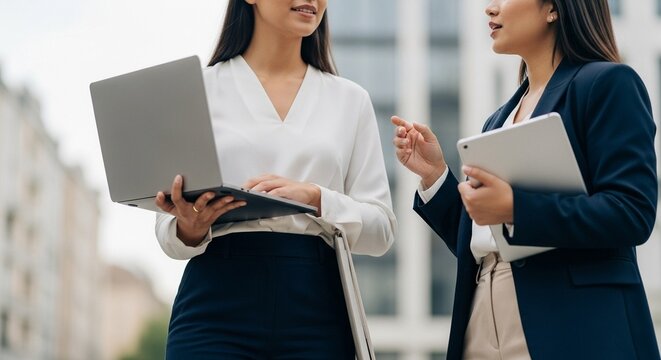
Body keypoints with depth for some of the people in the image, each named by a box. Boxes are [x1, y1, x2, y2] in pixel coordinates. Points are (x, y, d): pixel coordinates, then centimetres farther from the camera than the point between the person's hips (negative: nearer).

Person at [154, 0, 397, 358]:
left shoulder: (351, 99, 12)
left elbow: (380, 228, 5)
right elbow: (169, 231, 5)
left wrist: (316, 197, -13)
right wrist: (190, 228, -17)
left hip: (316, 310, 2)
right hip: (217, 305, -1)